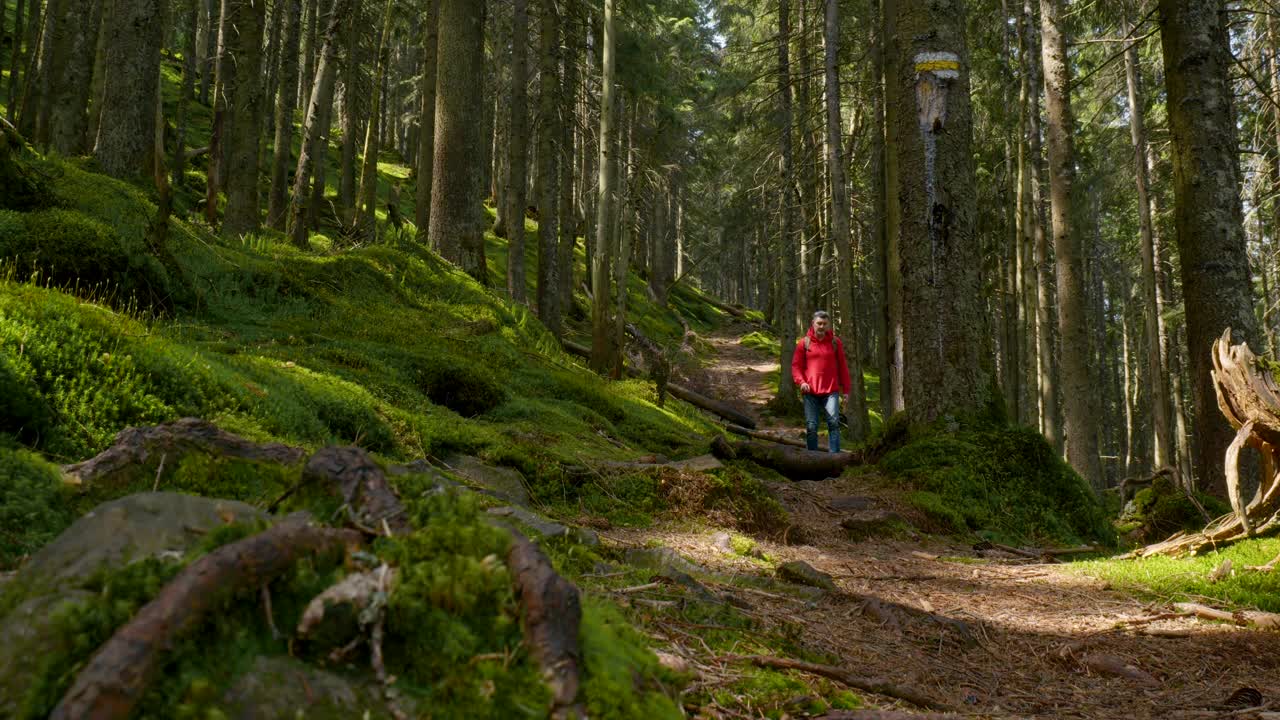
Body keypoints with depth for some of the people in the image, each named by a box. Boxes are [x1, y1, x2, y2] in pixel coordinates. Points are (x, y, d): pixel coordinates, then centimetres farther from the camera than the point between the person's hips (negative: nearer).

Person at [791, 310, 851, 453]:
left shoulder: (835, 342, 8)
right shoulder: (804, 343, 6)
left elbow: (842, 366, 10)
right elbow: (796, 365, 6)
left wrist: (846, 390, 8)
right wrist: (801, 382, -12)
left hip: (831, 391, 0)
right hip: (810, 391, 0)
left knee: (834, 423, -12)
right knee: (811, 426, 2)